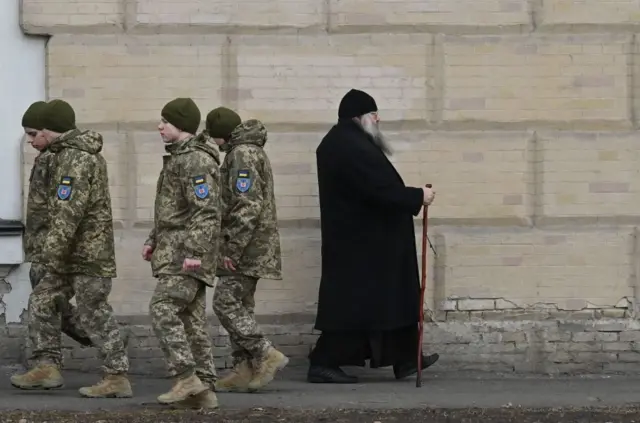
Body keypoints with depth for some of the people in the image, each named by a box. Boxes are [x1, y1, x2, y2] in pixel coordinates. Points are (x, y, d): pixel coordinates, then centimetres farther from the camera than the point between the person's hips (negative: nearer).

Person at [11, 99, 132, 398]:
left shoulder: (76, 158, -17)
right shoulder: (82, 153, 16)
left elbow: (69, 209, -25)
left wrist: (53, 249, -24)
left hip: (88, 249, -10)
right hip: (76, 250, 10)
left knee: (94, 312, -7)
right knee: (42, 301, 11)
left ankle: (117, 378, -3)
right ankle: (47, 367, 12)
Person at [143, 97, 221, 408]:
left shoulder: (196, 161, -14)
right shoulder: (176, 158, 20)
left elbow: (207, 212, -21)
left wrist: (195, 252, -25)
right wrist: (153, 240, 22)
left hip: (186, 255, -10)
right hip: (174, 252, 10)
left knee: (163, 310, -17)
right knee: (191, 319, 8)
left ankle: (186, 377, -18)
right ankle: (204, 389, 8)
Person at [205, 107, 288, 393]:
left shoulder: (243, 154, -14)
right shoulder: (253, 151, 20)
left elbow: (248, 206, -23)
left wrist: (231, 249, -22)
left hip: (247, 244, -11)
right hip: (252, 246, 11)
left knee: (226, 303, -11)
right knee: (240, 305, 10)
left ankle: (267, 356, -12)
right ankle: (244, 371, 9)